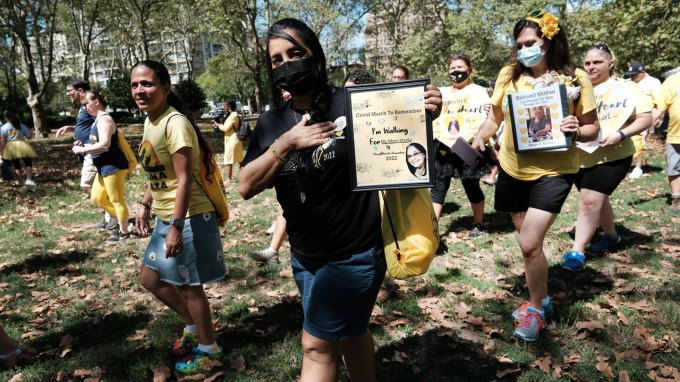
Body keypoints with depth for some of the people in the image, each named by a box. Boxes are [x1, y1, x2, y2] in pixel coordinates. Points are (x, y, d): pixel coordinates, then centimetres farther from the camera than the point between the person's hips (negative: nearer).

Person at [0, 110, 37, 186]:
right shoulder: (22, 126, 1)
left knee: (16, 166, 13)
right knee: (28, 163, 5)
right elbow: (29, 137, 4)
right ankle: (29, 180, -12)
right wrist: (29, 131, 25)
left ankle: (20, 182, 16)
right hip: (21, 145, -1)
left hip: (10, 147, 1)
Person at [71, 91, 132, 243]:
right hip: (105, 167, 11)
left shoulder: (104, 119, -16)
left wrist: (82, 150, -16)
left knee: (117, 201, 0)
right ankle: (121, 220, 28)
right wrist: (83, 146, 8)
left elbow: (104, 145, -26)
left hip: (113, 167, -11)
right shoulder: (98, 120, 16)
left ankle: (124, 233, 12)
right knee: (97, 197, 17)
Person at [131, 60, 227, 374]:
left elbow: (184, 178, -24)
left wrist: (176, 226, -25)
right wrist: (145, 206, 17)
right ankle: (193, 326, 38)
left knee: (187, 286, 5)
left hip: (188, 218, -9)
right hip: (165, 218, 10)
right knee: (150, 278, 19)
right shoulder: (150, 120, 8)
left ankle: (209, 349, 26)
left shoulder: (175, 123, -21)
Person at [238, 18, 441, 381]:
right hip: (304, 257, 6)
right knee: (350, 332, 24)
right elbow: (246, 186, -7)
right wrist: (285, 143, -22)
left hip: (355, 253, -5)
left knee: (317, 346, 3)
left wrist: (424, 115, -29)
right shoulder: (272, 123, 0)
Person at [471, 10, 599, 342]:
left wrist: (576, 131, -24)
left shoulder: (575, 79, -8)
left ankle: (535, 308, 14)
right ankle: (542, 298, 39)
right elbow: (494, 118, 8)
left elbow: (593, 128, -2)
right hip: (512, 170, 4)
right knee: (530, 242, 16)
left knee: (530, 244, -11)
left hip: (553, 172, -4)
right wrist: (479, 139, -11)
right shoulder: (508, 75, -1)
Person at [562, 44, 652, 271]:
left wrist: (620, 134, -23)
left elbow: (646, 118, -6)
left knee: (589, 200, -14)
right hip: (580, 156, 5)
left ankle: (577, 252, -9)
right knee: (597, 199, 17)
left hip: (612, 156, -5)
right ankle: (611, 236, 41)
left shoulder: (626, 87, -3)